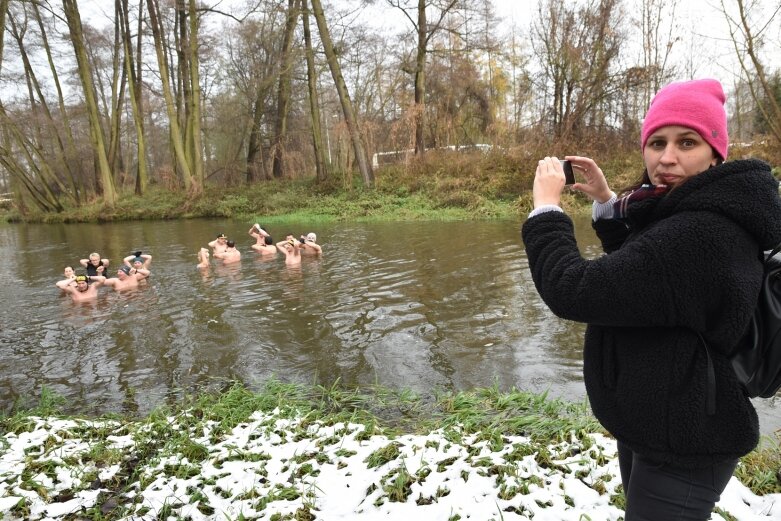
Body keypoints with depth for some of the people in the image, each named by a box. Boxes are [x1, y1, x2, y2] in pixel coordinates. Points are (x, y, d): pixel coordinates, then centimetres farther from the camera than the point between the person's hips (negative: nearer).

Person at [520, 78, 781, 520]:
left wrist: (547, 206, -19)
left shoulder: (700, 234, -31)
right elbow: (637, 267, 20)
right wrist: (608, 202, 7)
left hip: (681, 447, -10)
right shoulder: (694, 215, 3)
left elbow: (573, 291, -33)